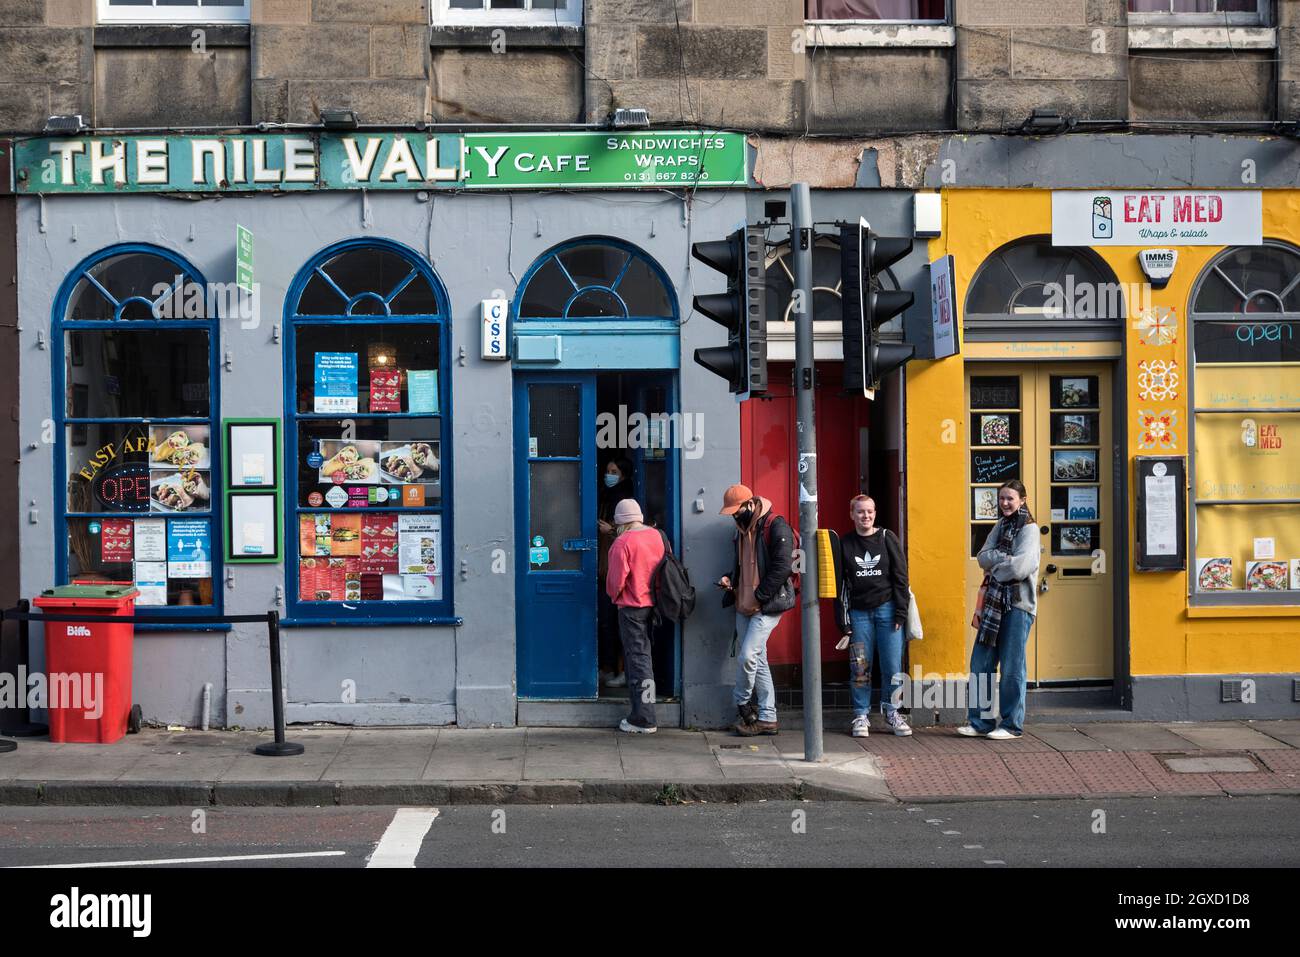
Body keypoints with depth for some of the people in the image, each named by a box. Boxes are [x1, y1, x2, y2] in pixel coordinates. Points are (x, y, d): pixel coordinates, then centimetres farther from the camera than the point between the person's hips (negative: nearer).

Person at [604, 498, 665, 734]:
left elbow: (617, 580, -14)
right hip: (654, 603, 7)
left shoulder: (622, 543, -16)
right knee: (644, 655, 22)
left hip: (632, 606, -7)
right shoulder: (657, 536, 2)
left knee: (637, 659, -3)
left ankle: (643, 719, -4)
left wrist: (614, 595, 5)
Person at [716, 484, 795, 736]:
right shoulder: (742, 530, 16)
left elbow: (782, 567, -17)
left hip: (767, 605, -8)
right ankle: (767, 718, 13)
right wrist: (729, 578, 8)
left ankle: (741, 703, 7)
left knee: (748, 656, -15)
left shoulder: (776, 526, -11)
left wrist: (759, 597, -17)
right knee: (758, 660, 9)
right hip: (744, 606, 8)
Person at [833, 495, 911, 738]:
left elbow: (900, 576, 1)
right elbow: (841, 585, 4)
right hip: (859, 613, 1)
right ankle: (861, 715, 10)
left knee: (892, 665, -1)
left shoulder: (887, 538, 3)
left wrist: (900, 613, -6)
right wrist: (843, 622, -1)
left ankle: (891, 712, 13)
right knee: (860, 668, 1)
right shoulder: (844, 544, 5)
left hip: (887, 609, -1)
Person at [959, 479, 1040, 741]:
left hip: (1018, 603, -7)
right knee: (980, 663, 5)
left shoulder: (1029, 529, -5)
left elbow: (1019, 567, -16)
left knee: (1011, 667, -2)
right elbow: (983, 557, 5)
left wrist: (995, 564, -2)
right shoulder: (1000, 526, 16)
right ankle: (980, 721, 13)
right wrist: (1005, 557, -11)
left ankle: (1012, 725, 7)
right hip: (994, 602, 7)